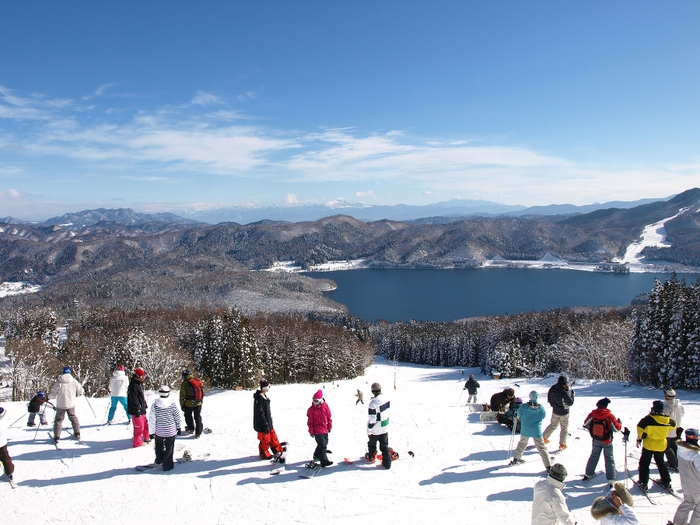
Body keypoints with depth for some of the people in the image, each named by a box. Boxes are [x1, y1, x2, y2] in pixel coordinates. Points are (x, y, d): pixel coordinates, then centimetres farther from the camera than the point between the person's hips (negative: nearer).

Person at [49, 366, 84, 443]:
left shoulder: (58, 382, -11)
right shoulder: (74, 381, -5)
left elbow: (53, 394, -10)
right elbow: (81, 391, 0)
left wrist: (49, 396, 12)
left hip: (60, 405, -2)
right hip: (71, 405, 2)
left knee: (58, 420, 11)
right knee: (73, 418, 20)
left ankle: (56, 437, 4)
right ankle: (77, 434, 21)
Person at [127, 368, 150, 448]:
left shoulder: (139, 384, 12)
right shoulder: (133, 385, -21)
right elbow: (134, 399, -24)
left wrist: (145, 405, 24)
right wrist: (137, 411, -23)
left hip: (141, 409, 11)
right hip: (137, 411, -11)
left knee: (145, 423, 20)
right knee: (139, 426, -2)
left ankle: (146, 438, 35)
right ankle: (137, 442, 9)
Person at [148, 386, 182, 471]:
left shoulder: (154, 406, -11)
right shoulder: (172, 404, -10)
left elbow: (152, 420, -7)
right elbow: (177, 417, -1)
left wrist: (151, 432, 3)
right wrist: (178, 428, 13)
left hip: (159, 432, 1)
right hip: (171, 431, -1)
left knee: (159, 446, 25)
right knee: (169, 448, 10)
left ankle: (159, 460, 39)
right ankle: (167, 465, 13)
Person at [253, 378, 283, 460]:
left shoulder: (264, 396, 7)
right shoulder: (259, 398, -24)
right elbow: (260, 413, -25)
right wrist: (265, 425, -21)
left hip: (268, 422, 9)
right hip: (262, 425, -9)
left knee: (273, 437, 18)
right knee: (265, 440, 6)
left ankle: (277, 451, 32)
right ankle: (264, 454, 24)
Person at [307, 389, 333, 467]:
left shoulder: (325, 406, -3)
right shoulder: (311, 409, -10)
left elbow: (329, 417, 6)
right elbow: (310, 422, -4)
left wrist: (329, 427, 8)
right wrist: (311, 431, -5)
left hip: (325, 430, 5)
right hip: (317, 431, -5)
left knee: (325, 443, 17)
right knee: (322, 445, -12)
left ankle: (317, 455, 38)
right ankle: (324, 461, -9)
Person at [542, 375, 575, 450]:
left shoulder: (552, 389, -10)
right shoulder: (564, 392, -30)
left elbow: (549, 398, 4)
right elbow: (570, 403, -19)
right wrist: (572, 394, -8)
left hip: (555, 411, 6)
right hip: (563, 413, -6)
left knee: (553, 425, 24)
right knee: (564, 428, 12)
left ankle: (543, 438, 29)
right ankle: (562, 444, 15)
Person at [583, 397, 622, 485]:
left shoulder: (593, 414, -15)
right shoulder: (610, 416, -23)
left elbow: (585, 423, -5)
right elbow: (617, 428, -14)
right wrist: (620, 423, 6)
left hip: (596, 441, 3)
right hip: (607, 442, -3)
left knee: (594, 456, 21)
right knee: (609, 459, 11)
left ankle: (588, 474, 30)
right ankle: (611, 480, 11)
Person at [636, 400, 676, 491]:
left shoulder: (648, 419, -23)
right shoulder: (668, 420, -10)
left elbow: (640, 429, -15)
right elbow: (673, 425, 12)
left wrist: (639, 439, 0)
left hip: (649, 445, -4)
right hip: (661, 445, 4)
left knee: (644, 463, 9)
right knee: (661, 463, 24)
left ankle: (643, 483, 9)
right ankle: (666, 481, 30)